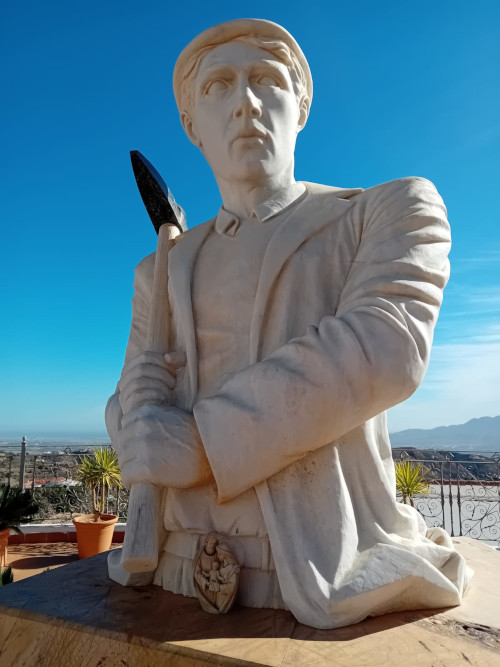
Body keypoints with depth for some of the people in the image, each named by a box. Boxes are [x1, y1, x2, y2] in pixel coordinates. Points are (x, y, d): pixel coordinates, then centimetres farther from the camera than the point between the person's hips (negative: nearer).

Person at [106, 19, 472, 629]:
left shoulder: (395, 210, -1)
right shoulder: (162, 273, 11)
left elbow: (386, 350, -18)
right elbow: (133, 406, 6)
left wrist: (197, 448, -17)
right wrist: (151, 433, -19)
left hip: (327, 581, -3)